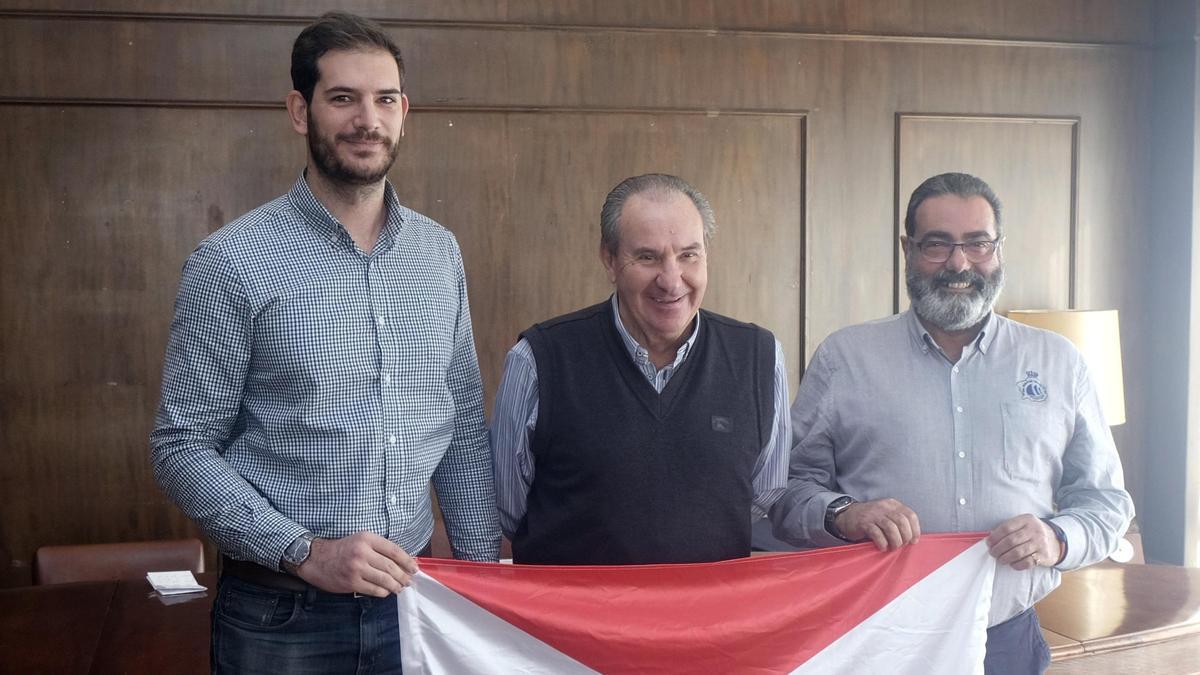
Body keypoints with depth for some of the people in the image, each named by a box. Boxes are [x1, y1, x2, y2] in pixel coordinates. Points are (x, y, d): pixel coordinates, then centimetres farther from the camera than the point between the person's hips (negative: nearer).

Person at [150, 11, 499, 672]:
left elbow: (464, 428, 9)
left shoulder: (439, 251, 4)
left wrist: (483, 568, 4)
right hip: (282, 615, -4)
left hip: (410, 593, 4)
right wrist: (307, 553, -18)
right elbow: (182, 448, -9)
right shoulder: (231, 261, -10)